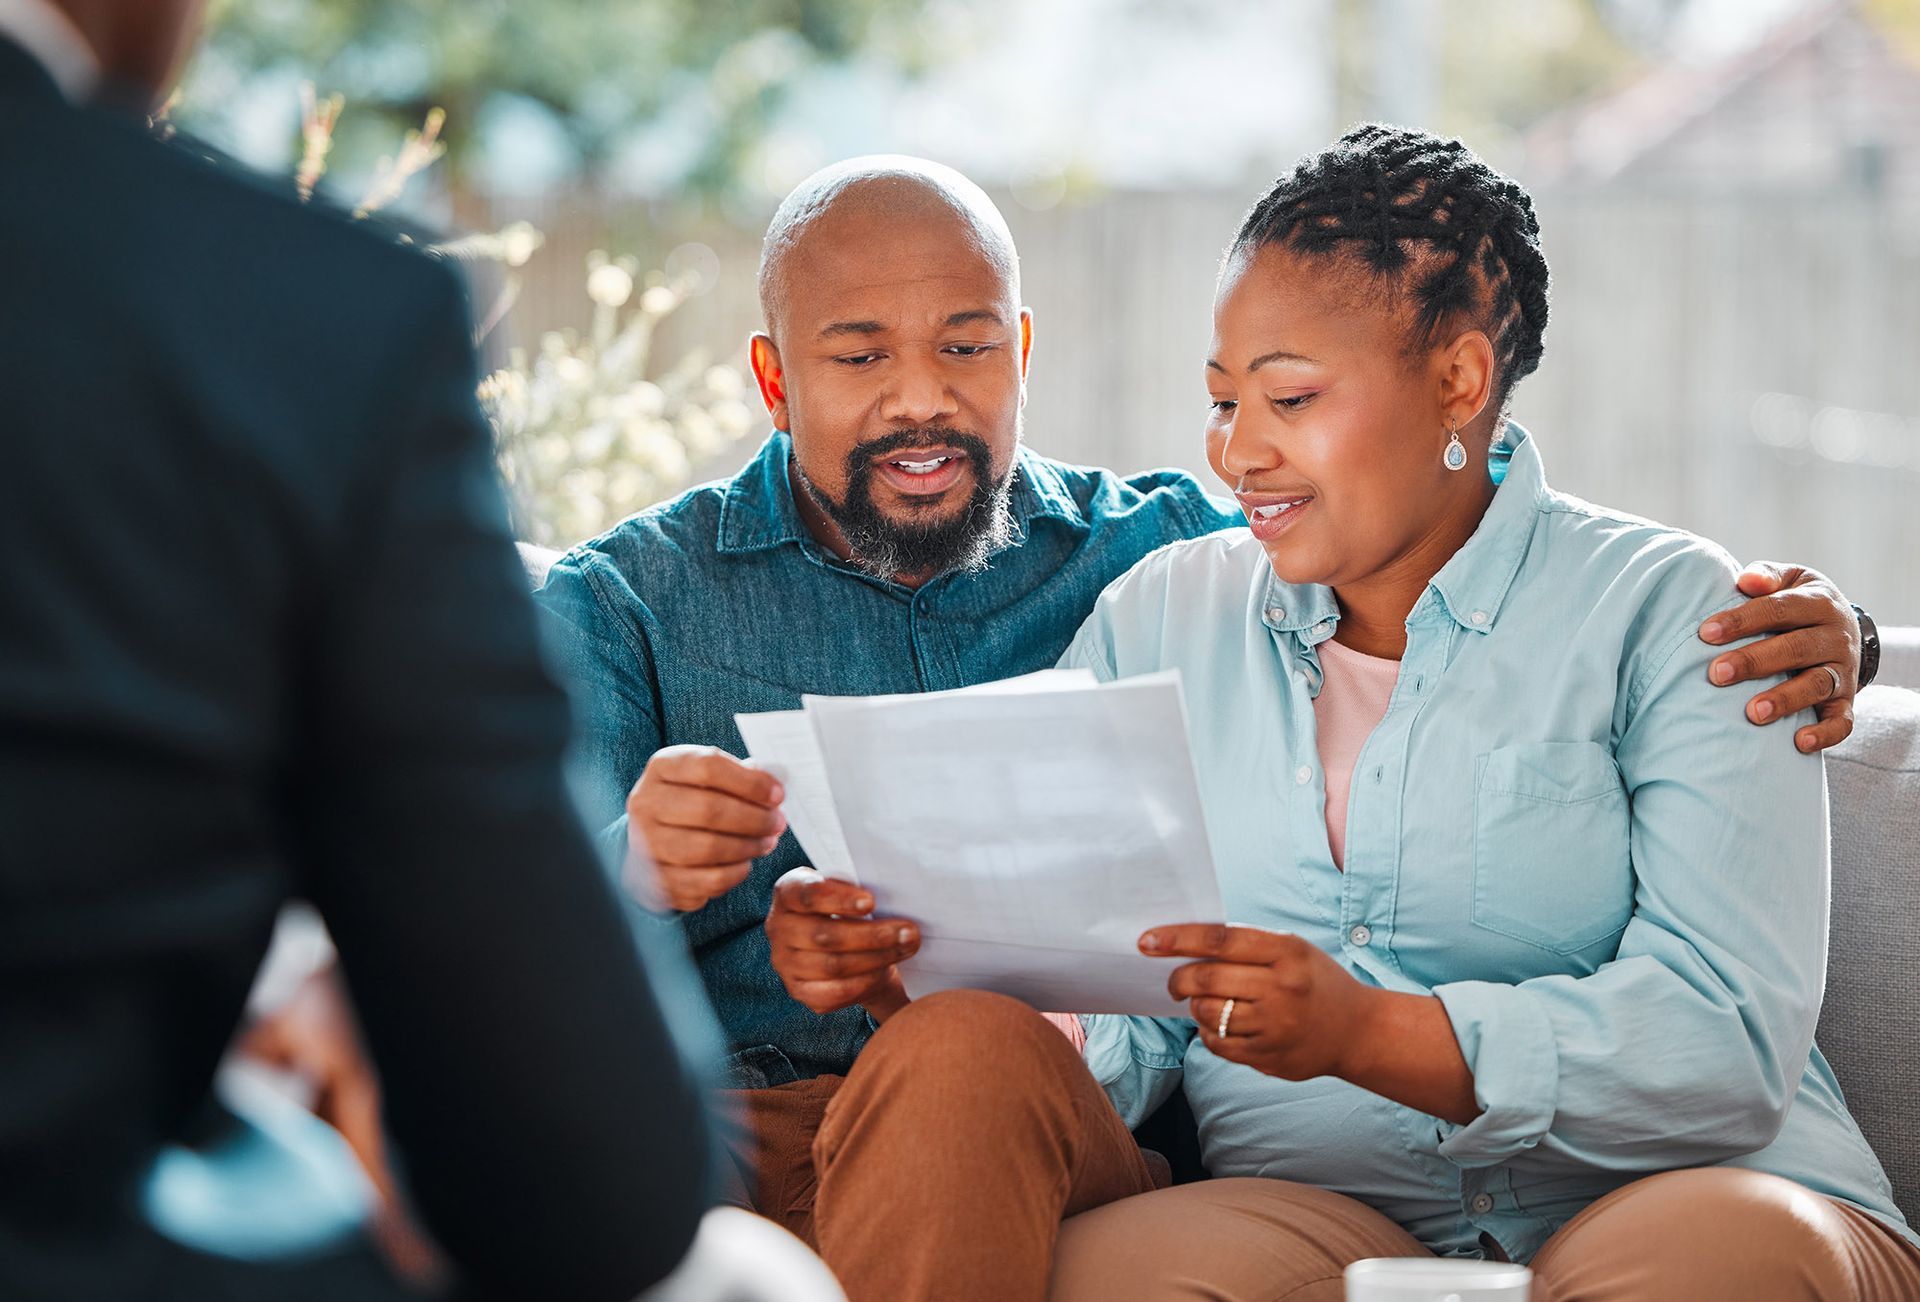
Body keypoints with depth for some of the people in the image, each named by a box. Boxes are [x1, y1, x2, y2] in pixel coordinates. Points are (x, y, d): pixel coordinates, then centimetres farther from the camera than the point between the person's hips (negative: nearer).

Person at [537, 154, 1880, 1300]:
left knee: (965, 1064, -36)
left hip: (1061, 1133, 1)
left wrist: (1792, 628, -2)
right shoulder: (624, 600, 15)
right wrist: (636, 869, -23)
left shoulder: (1164, 553, 18)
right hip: (731, 1128, 0)